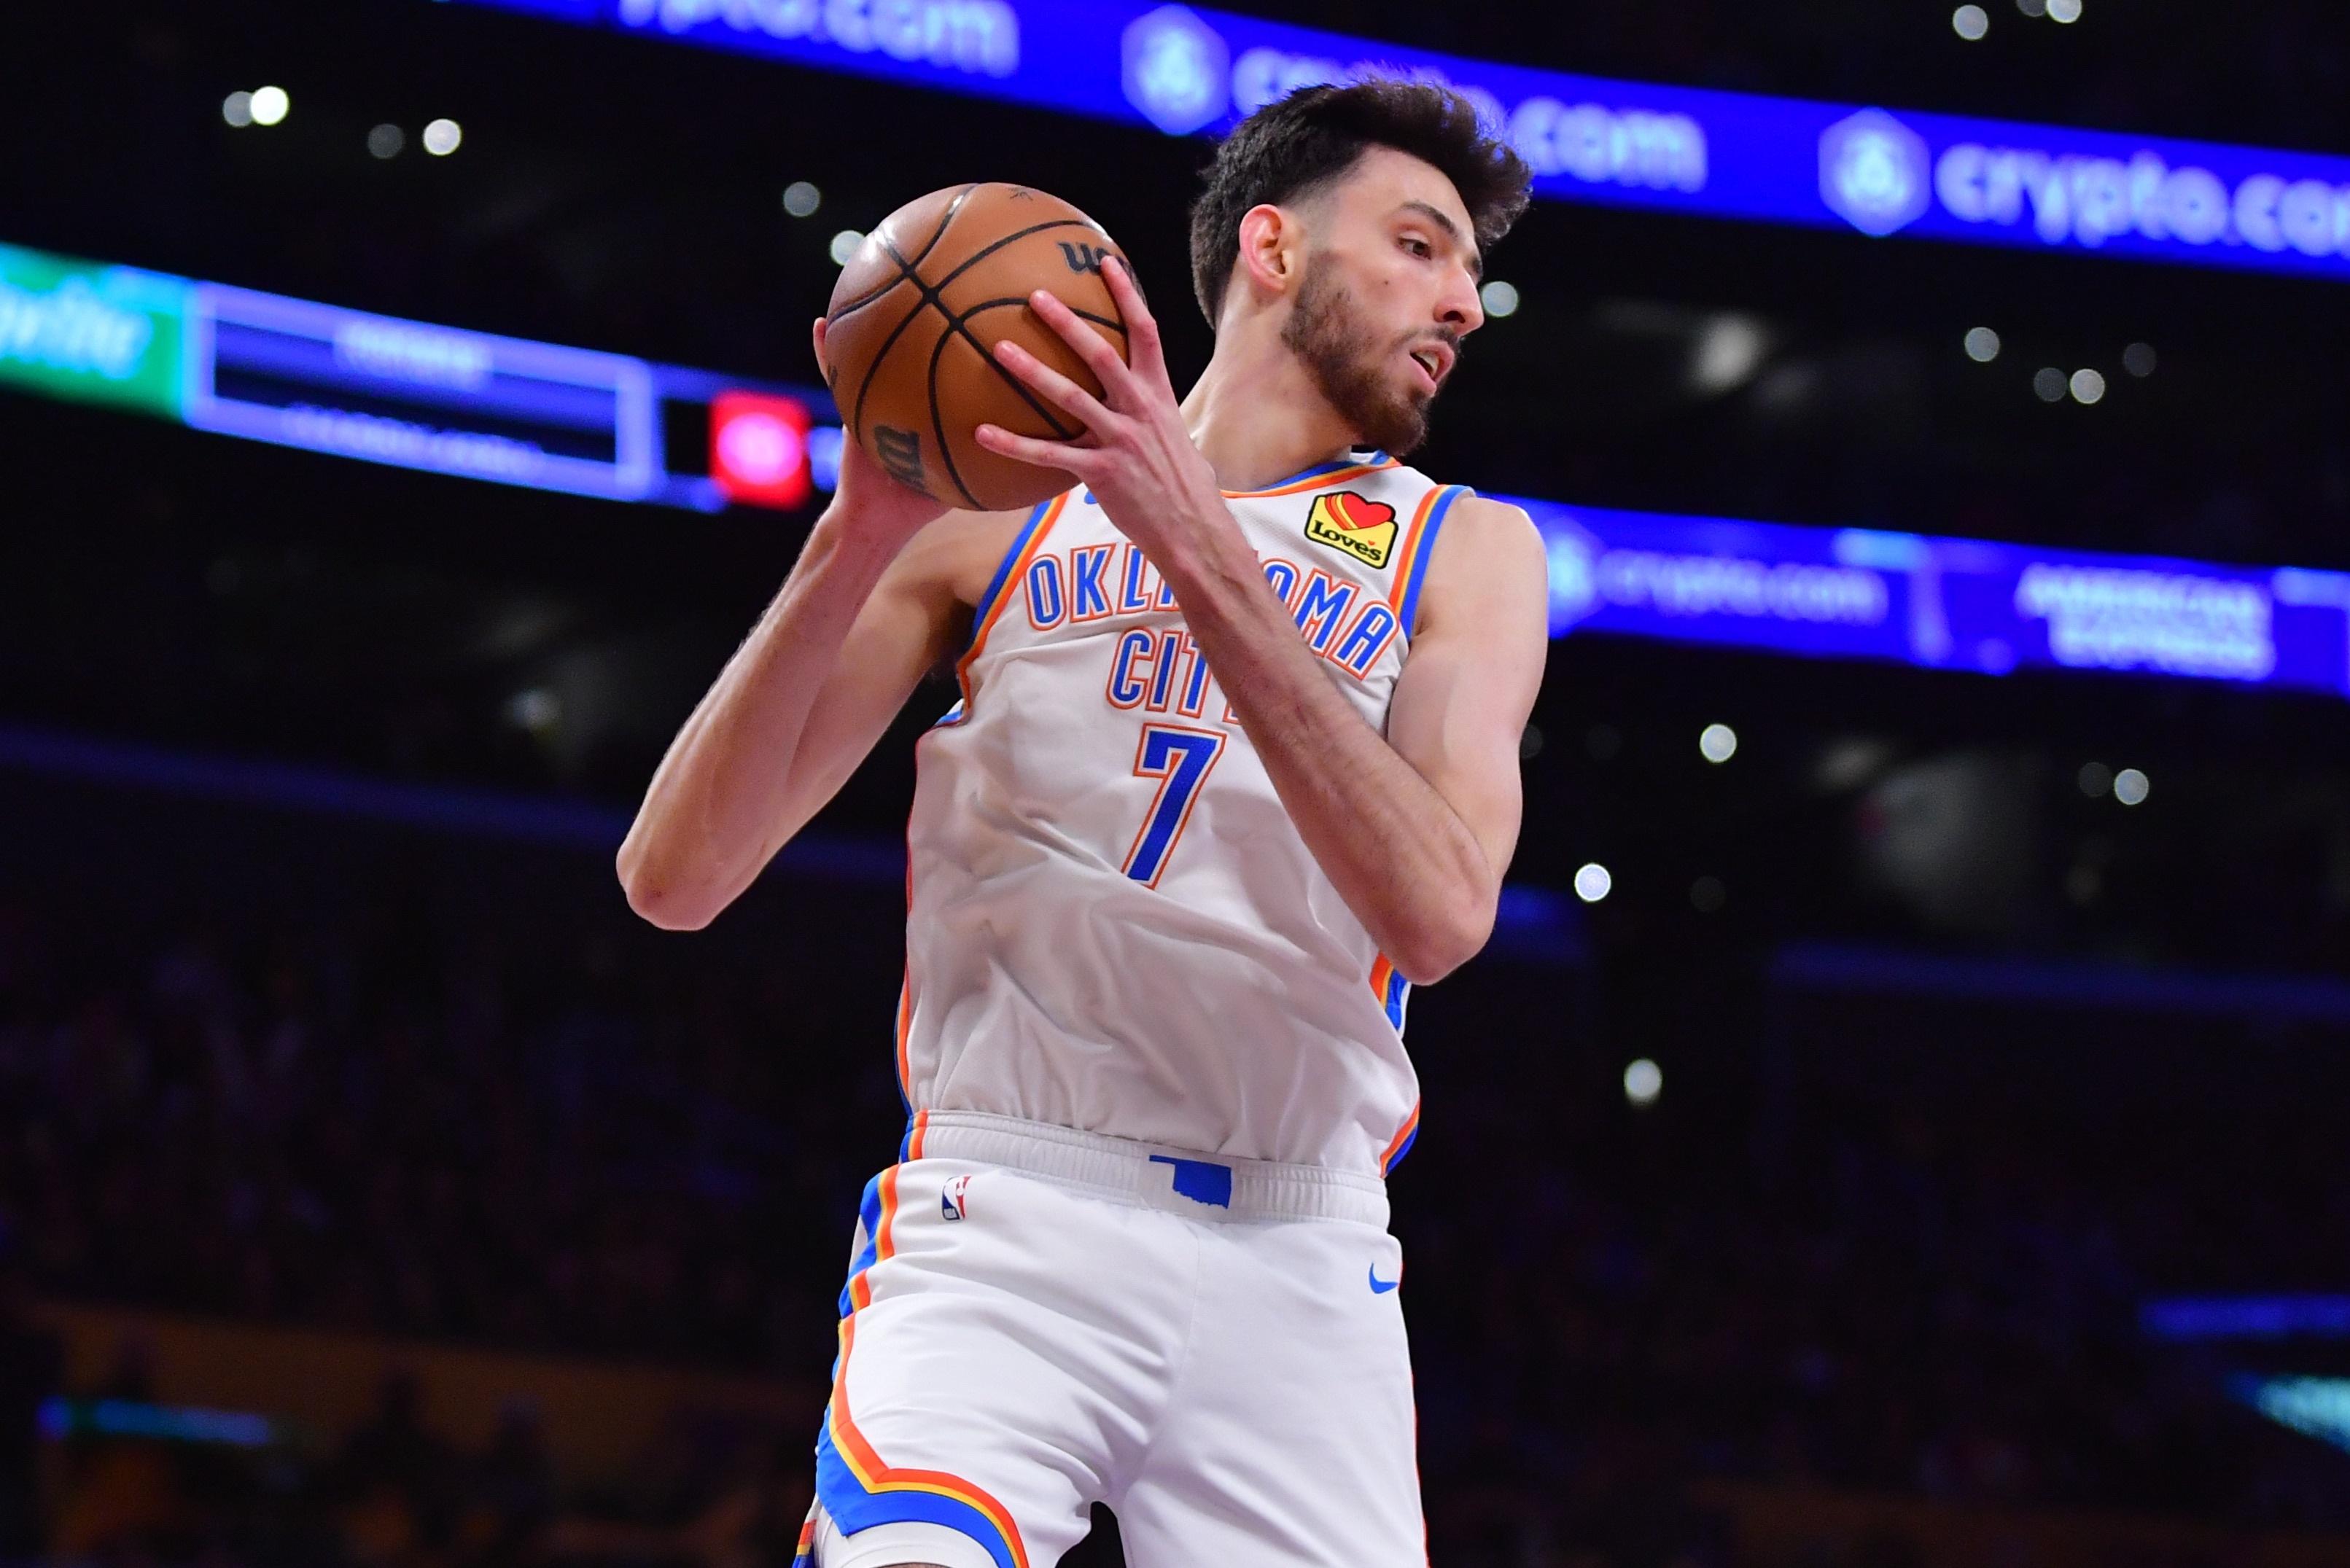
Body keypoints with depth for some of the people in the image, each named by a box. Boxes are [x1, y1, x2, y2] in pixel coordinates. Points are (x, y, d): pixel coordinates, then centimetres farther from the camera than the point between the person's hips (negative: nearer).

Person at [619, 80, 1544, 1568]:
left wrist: (1198, 546, -16)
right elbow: (677, 877, 2)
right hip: (1007, 1221, -2)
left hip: (1297, 1263, 2)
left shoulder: (1466, 555, 10)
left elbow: (1440, 912, -10)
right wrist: (863, 532, -10)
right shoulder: (998, 507, 9)